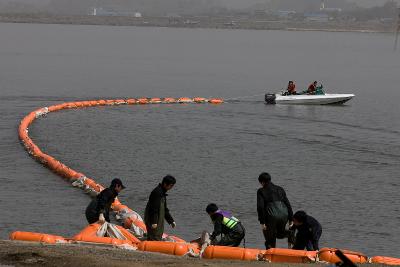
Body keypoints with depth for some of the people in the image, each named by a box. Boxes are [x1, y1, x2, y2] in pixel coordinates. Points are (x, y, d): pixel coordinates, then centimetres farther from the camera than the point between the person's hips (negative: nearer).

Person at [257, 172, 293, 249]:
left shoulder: (261, 191, 5)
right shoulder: (280, 189, 18)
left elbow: (260, 207, -5)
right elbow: (288, 204, 15)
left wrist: (262, 222, -4)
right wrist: (290, 219, 17)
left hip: (271, 217, -4)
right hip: (284, 215, 4)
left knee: (270, 240, 10)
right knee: (280, 233, 28)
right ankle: (290, 233, -1)